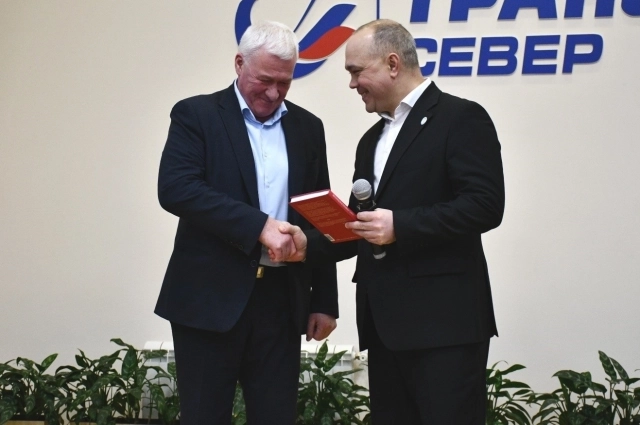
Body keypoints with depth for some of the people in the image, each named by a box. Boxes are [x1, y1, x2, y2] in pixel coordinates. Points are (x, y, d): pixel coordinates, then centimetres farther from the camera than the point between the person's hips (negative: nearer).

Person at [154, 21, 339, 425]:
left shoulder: (308, 127, 12)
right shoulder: (196, 115, -1)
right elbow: (175, 189, -16)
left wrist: (324, 300, 10)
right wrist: (258, 226, -22)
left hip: (281, 298, 4)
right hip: (211, 296, -3)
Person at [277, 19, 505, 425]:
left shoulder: (461, 118, -4)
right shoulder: (372, 139, 22)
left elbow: (485, 205, -15)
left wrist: (400, 226, -19)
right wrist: (310, 244, 3)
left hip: (443, 319, -8)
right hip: (385, 322, 8)